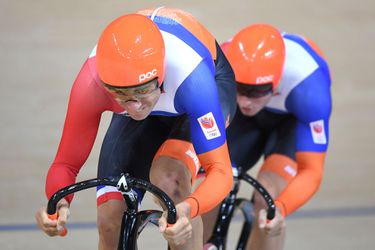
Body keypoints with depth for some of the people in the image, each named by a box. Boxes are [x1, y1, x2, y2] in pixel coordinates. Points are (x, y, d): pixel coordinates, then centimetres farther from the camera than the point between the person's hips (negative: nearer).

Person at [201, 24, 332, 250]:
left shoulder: (308, 87, -41)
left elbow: (311, 171, -38)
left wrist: (279, 209, -54)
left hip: (294, 119, -3)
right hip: (244, 119, 3)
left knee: (267, 198, -24)